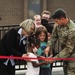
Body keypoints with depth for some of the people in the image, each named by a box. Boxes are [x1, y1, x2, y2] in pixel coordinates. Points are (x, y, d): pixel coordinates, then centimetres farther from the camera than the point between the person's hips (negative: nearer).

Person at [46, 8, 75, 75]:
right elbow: (54, 37, 5)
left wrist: (55, 58, -25)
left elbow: (69, 49, -27)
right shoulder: (59, 25, -7)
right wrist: (48, 46, -14)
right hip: (65, 55, 8)